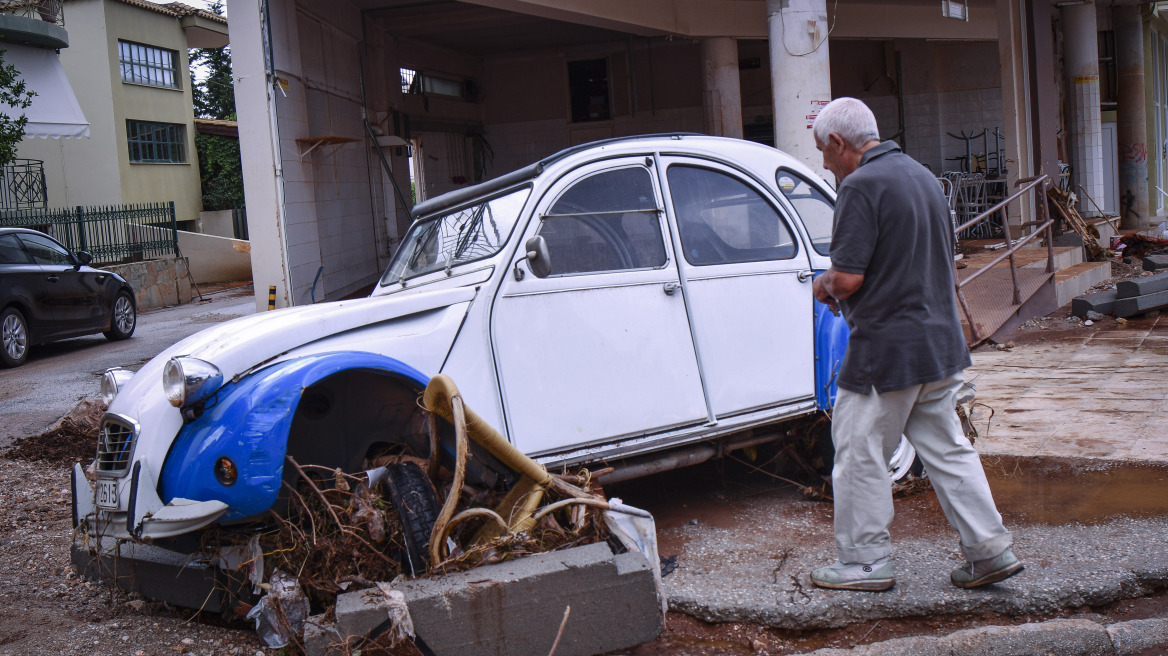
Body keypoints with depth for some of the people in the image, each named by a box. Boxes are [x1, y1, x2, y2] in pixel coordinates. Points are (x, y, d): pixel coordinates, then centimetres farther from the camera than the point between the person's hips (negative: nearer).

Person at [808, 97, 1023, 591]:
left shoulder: (861, 186, -16)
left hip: (886, 352, -8)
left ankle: (864, 562, 14)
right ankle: (990, 549, 17)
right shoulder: (923, 176, 12)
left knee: (859, 454, 5)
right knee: (945, 448, 15)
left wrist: (825, 284, 1)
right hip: (943, 344, 9)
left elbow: (848, 278, -23)